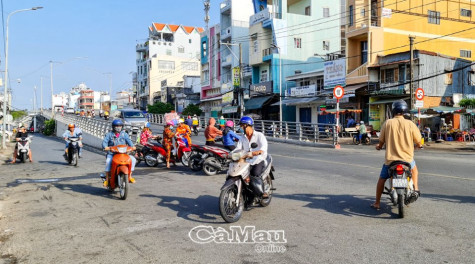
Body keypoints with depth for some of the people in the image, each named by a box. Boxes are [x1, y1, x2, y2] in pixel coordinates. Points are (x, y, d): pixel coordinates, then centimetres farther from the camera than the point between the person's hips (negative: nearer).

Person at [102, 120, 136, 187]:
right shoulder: (109, 134, 8)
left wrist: (132, 146, -24)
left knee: (133, 159, -19)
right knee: (108, 161, -33)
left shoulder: (124, 134, 11)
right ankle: (107, 179, -22)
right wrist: (105, 147, -27)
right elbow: (104, 141, -4)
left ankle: (129, 176, -7)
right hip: (112, 153, -2)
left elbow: (128, 140, -3)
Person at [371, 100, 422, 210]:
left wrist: (379, 146, 26)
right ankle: (415, 189, 20)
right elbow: (418, 142, 2)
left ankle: (377, 203, 21)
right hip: (407, 159, 1)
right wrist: (419, 145, 27)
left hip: (390, 159, 0)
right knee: (414, 169, 35)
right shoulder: (410, 124, -6)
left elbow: (381, 141, 2)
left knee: (382, 179, 18)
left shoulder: (387, 123, -6)